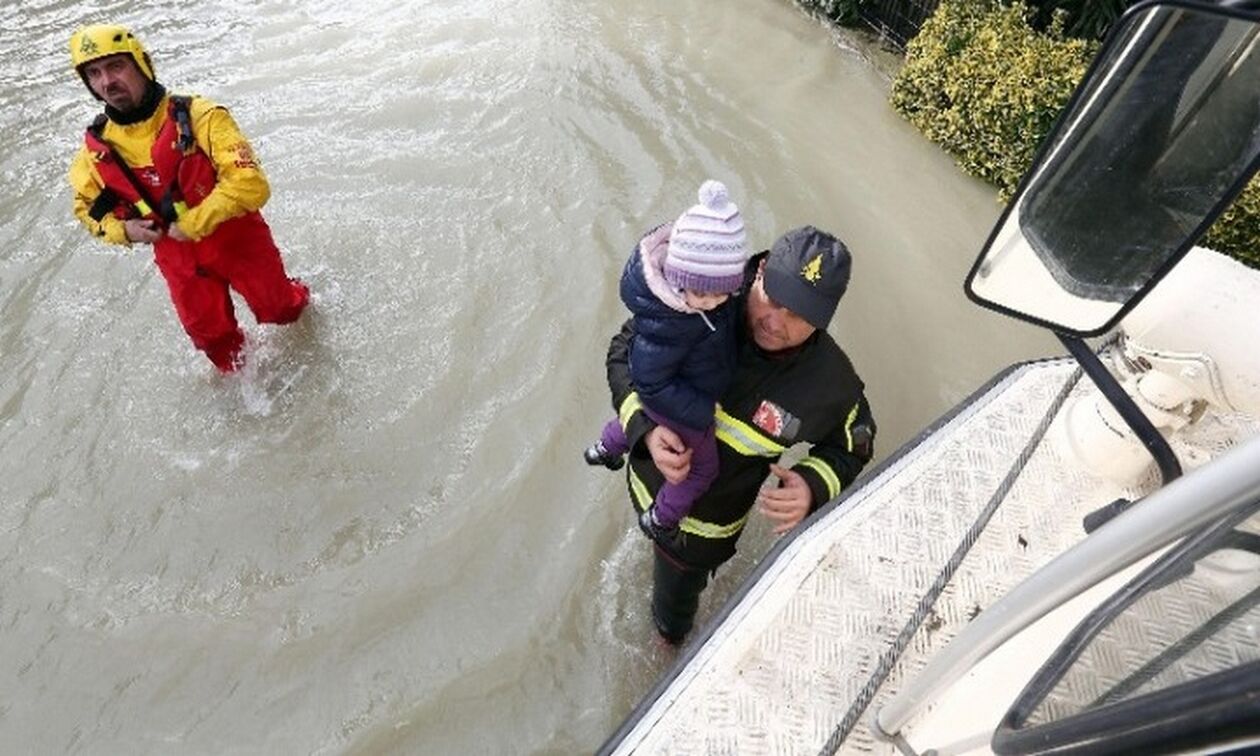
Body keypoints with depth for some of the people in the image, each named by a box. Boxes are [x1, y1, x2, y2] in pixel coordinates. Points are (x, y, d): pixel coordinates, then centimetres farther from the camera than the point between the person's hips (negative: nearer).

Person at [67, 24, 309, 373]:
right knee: (211, 336, 15)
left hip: (236, 237, -4)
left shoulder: (198, 116, -21)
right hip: (177, 257, 4)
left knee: (279, 310, 12)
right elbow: (88, 208, 12)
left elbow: (250, 183, -29)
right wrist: (122, 230, -10)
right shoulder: (95, 149, -5)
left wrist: (195, 223, -25)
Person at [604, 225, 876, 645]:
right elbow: (625, 349, -17)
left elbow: (851, 449, -8)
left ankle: (671, 632, 67)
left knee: (677, 588, 29)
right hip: (647, 475, 1)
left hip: (704, 521, -1)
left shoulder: (833, 384, -29)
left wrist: (813, 487, -29)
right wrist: (645, 429, -33)